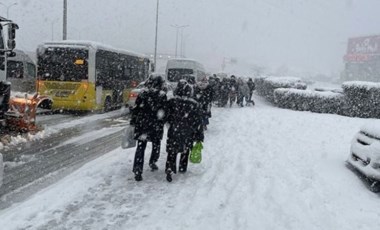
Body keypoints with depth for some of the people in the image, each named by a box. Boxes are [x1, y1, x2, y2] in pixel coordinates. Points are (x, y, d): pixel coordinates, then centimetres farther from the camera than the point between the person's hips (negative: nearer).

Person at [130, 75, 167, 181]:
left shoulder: (143, 94, 1)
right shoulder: (162, 95, -7)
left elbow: (135, 109, 3)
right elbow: (163, 112, -10)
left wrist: (133, 122, 11)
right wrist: (162, 124, 1)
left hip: (141, 125, 2)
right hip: (156, 126, -2)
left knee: (140, 147, 3)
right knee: (156, 144, 22)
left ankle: (137, 170, -4)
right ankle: (152, 162, 35)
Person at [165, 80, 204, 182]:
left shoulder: (171, 102, -11)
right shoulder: (195, 105, -10)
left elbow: (167, 117, 0)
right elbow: (198, 122, -6)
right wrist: (199, 136, 2)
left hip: (174, 132, -1)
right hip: (188, 133, 1)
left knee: (172, 152, 8)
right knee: (185, 151, 21)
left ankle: (169, 170, -5)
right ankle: (182, 168, 34)